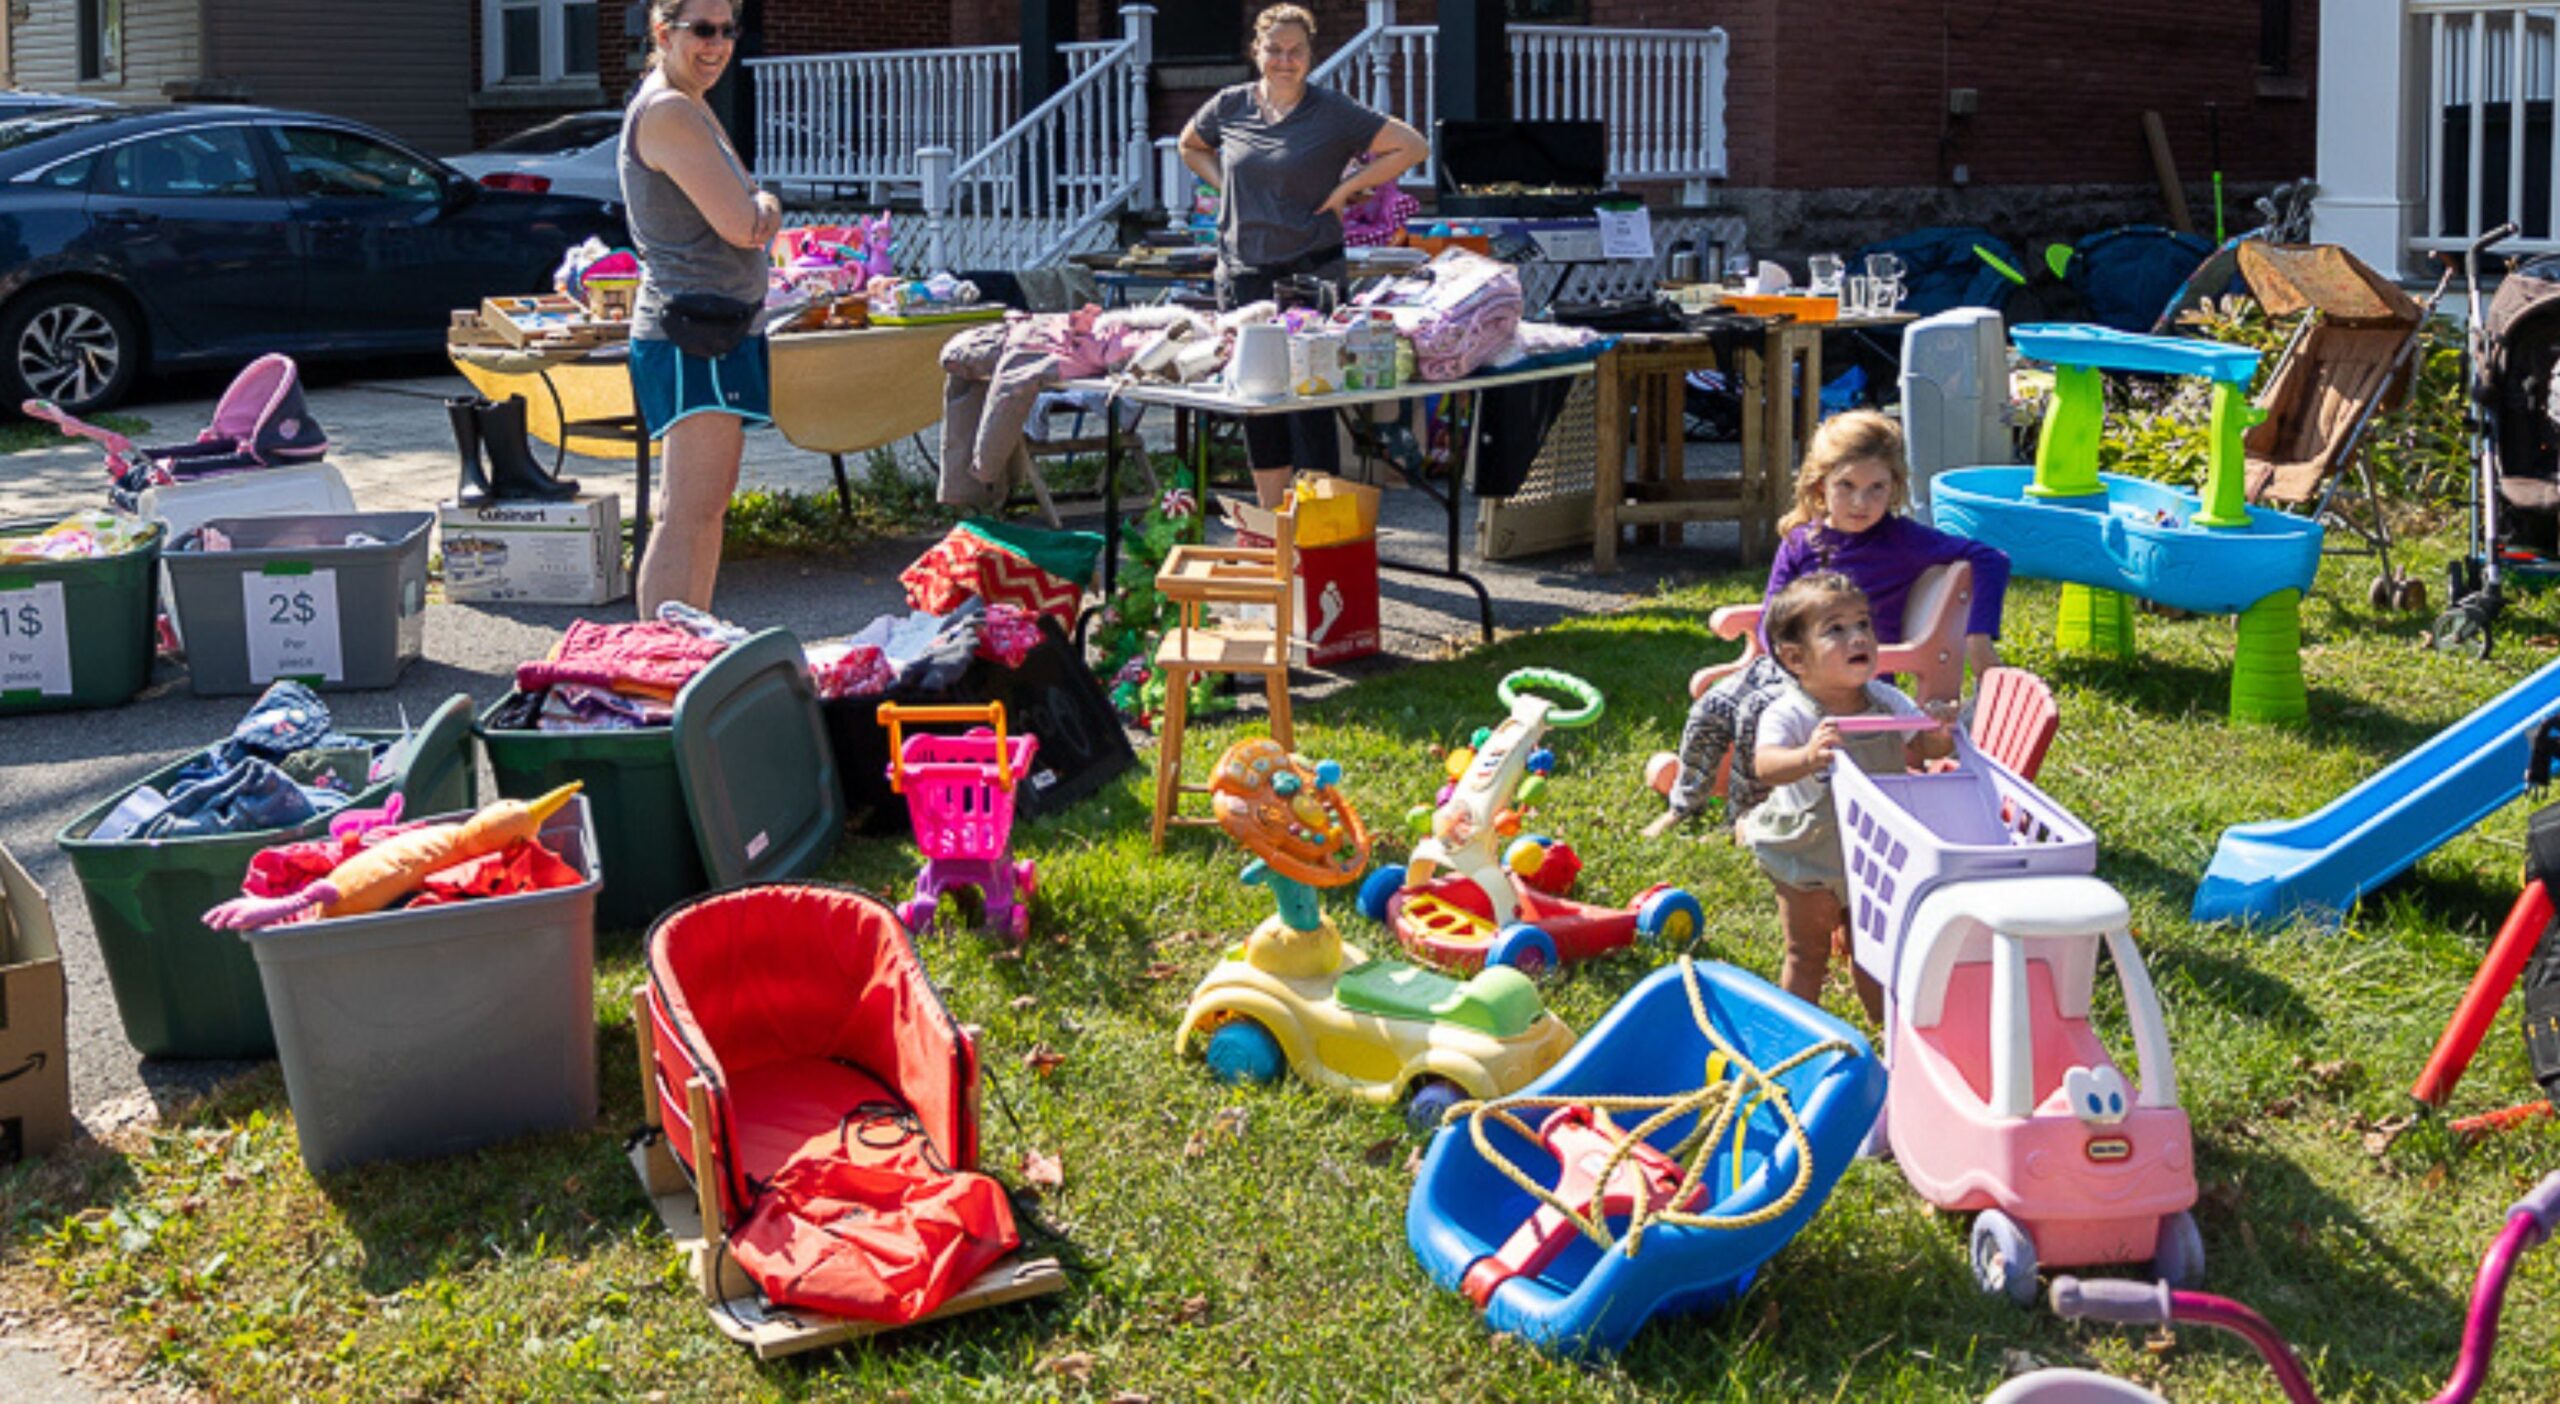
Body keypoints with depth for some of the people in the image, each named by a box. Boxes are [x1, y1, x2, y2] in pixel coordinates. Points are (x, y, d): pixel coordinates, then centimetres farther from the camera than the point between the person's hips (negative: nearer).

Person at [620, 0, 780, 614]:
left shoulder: (691, 107, 18)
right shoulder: (668, 111, -14)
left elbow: (749, 212, 16)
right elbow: (737, 225, -20)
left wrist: (764, 209, -8)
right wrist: (758, 211, 3)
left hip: (723, 326, 11)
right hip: (691, 335, -11)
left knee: (711, 503, 14)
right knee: (690, 512, -15)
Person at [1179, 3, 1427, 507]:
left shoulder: (1332, 112, -4)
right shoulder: (1230, 106, 7)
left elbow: (1412, 147, -3)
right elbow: (1190, 146, 27)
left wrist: (1345, 189, -6)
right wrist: (1226, 185, 10)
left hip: (1310, 271, -4)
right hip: (1241, 272, 4)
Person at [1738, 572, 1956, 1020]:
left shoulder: (1887, 701, -7)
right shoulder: (1790, 714, -25)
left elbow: (1925, 747, -2)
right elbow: (1765, 765, -41)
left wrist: (1940, 732, -26)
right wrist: (1807, 757, -62)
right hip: (1808, 861, -4)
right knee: (1807, 956, 9)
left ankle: (1887, 1025, 36)